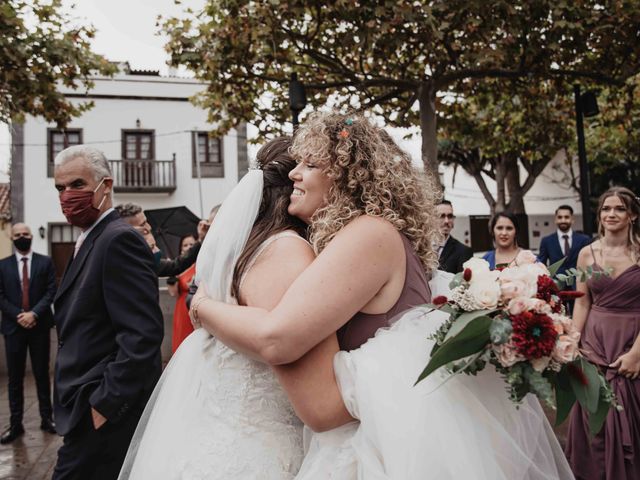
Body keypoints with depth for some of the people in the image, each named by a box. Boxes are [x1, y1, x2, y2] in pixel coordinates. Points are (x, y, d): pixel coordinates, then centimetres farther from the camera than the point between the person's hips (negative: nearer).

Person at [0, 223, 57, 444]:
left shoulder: (45, 262, 3)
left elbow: (51, 291, -4)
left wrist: (34, 313, -16)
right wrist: (19, 316, -12)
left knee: (42, 374, 7)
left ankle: (46, 418, 16)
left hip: (39, 326, -1)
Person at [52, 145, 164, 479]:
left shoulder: (119, 239, -18)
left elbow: (143, 333, -26)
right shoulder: (91, 241, 14)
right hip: (92, 405, 10)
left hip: (107, 413, -10)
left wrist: (105, 404, -22)